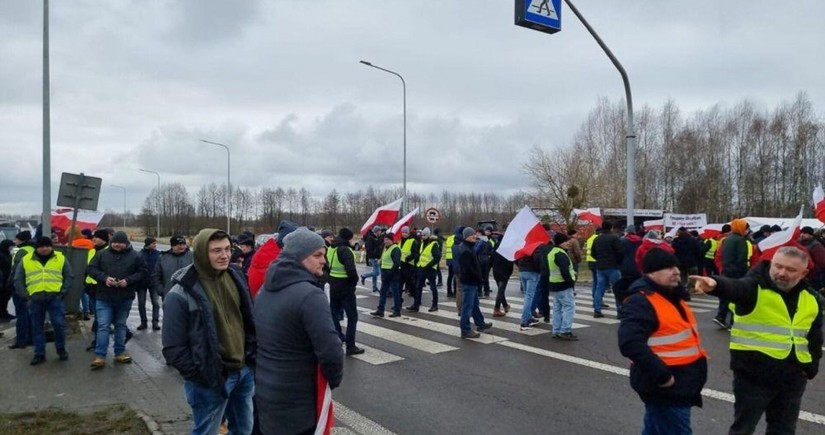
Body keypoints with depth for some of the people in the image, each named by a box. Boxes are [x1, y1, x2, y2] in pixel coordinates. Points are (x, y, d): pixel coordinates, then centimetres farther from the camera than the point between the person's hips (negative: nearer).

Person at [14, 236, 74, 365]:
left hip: (55, 297, -1)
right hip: (35, 299, 2)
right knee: (37, 327, 7)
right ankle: (39, 353, 18)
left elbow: (69, 277, 7)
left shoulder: (60, 258, 5)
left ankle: (61, 349, 15)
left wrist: (63, 292, -4)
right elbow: (18, 280, 9)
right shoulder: (26, 260, 7)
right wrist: (25, 295, 0)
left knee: (59, 324, -4)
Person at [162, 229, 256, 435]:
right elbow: (173, 348, -16)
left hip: (244, 371, 6)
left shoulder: (235, 277, 1)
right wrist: (201, 376, -14)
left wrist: (252, 357, 6)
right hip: (211, 381, -6)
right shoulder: (182, 294, -18)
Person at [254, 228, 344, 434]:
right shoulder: (309, 295, -24)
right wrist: (334, 380, -8)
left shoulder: (266, 290, 5)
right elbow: (330, 351, -27)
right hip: (297, 401, -8)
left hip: (264, 390, 8)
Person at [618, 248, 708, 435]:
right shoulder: (640, 302, -20)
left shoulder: (671, 296, 12)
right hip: (665, 387, -9)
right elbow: (630, 343, -32)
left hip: (681, 384, 9)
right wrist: (662, 375, -29)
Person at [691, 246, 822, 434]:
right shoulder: (755, 287, -14)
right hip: (754, 375, -5)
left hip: (793, 377, 5)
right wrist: (715, 284, -60)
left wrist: (812, 366, 14)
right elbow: (733, 287, -38)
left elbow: (814, 336, 19)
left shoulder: (811, 298, 6)